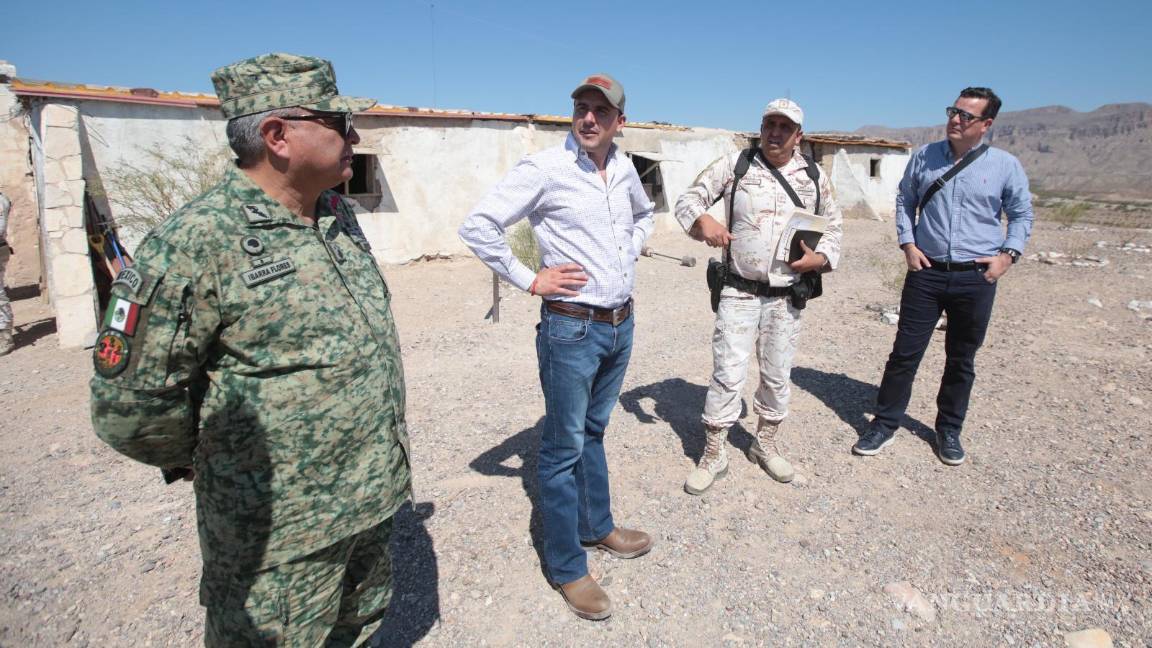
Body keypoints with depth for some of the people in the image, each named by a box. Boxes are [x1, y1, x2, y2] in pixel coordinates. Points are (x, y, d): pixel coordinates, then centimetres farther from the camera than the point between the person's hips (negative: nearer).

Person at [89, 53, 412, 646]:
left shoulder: (337, 216, 4)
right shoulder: (196, 242, -21)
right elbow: (130, 403, -16)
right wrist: (203, 463, 1)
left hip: (373, 503, 7)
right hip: (280, 533, -6)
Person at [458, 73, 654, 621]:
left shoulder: (624, 169, 8)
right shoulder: (544, 169, -12)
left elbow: (644, 214, 29)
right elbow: (477, 226, -15)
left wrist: (629, 254, 13)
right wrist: (529, 280, -14)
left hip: (621, 324, 7)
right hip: (572, 328, -6)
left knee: (594, 432, 21)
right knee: (564, 447, 4)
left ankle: (597, 526, 40)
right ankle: (566, 569, 20)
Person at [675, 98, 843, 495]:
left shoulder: (814, 176, 7)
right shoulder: (735, 165, -2)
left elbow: (833, 225, 17)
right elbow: (688, 199, -1)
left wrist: (822, 257, -3)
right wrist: (703, 219, -24)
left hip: (786, 297, 3)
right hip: (739, 293, -3)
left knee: (778, 377, 13)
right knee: (728, 374, -4)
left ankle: (765, 445, 34)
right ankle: (713, 455, 12)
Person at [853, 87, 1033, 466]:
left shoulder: (1006, 166, 1)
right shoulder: (924, 157, 4)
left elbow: (1022, 214, 12)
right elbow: (904, 201, 15)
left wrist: (1008, 254, -3)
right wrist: (907, 243, 3)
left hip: (976, 279, 0)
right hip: (926, 272, 0)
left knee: (962, 360, 11)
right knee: (905, 352, 1)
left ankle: (949, 430, 27)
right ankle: (885, 423, 13)